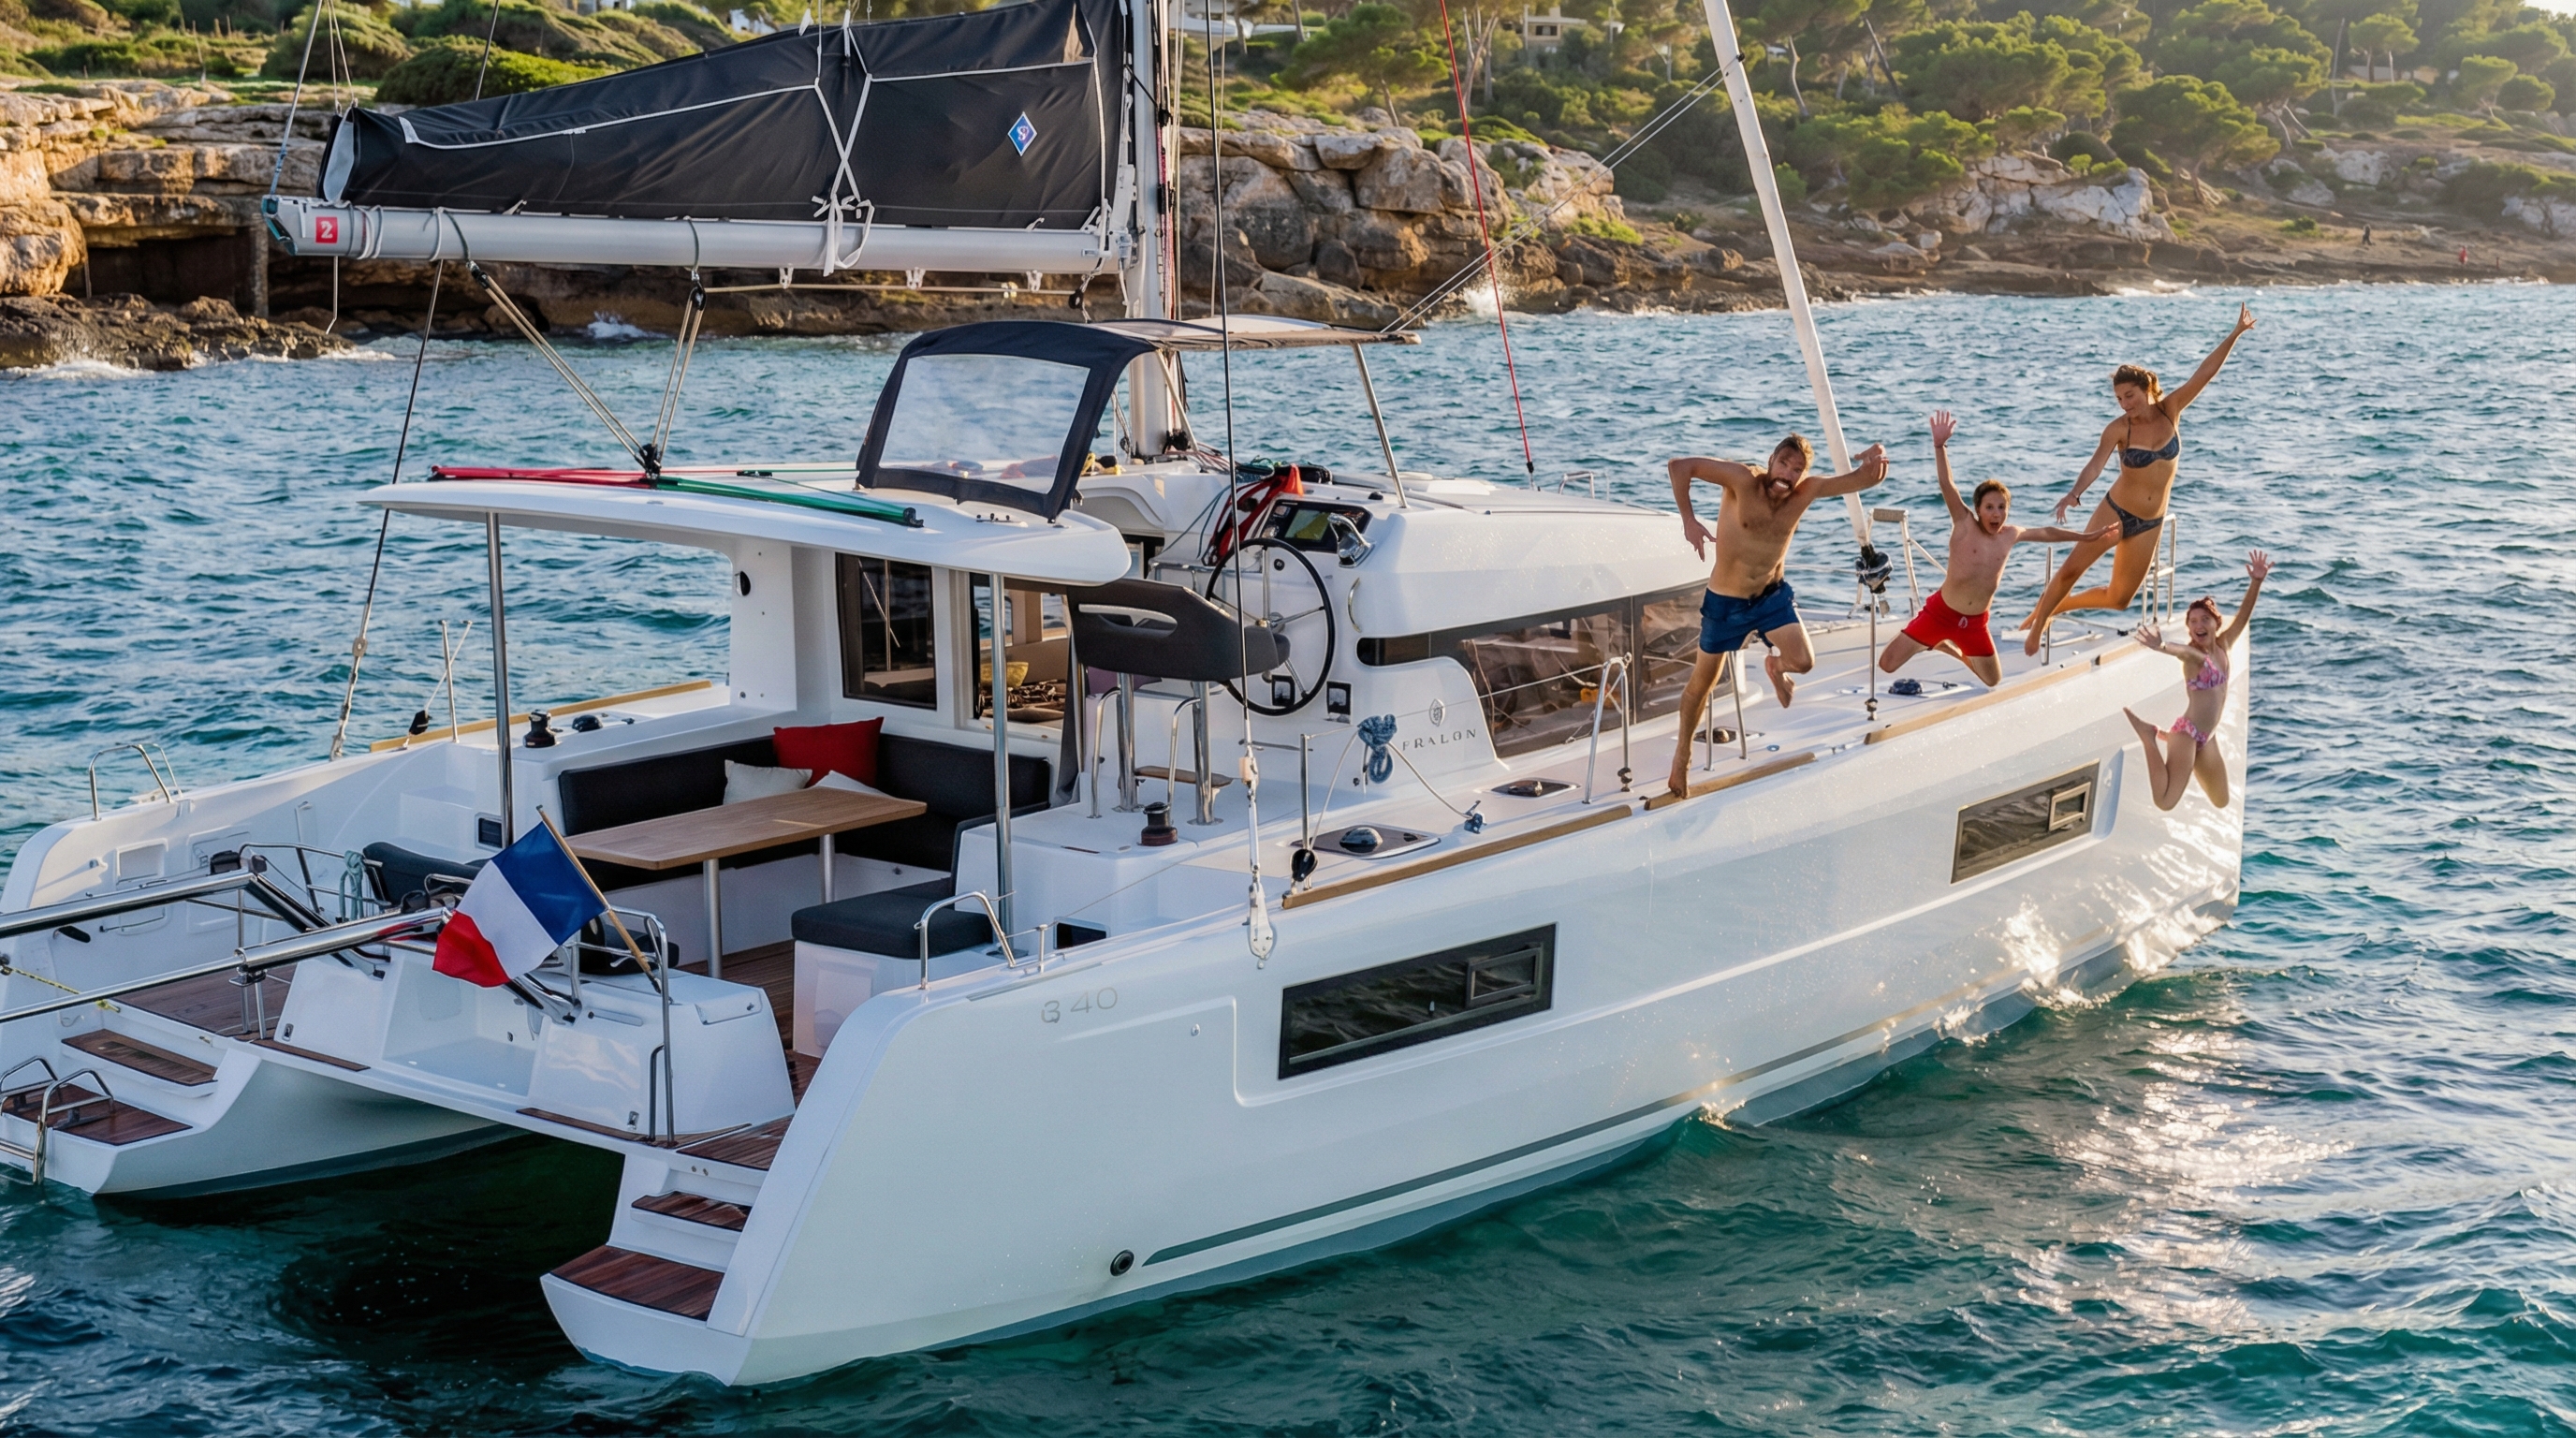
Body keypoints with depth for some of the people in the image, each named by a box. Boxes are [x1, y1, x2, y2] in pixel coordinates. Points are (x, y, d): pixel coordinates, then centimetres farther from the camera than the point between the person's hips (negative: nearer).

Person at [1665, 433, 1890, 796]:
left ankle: (1775, 667, 25)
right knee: (1703, 681, 10)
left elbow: (1867, 479, -13)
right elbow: (1680, 466, -29)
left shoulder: (1807, 492, -13)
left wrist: (1875, 459, -37)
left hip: (1773, 595, 3)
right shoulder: (1743, 480, -25)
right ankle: (1683, 751, 35)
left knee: (1803, 661, -15)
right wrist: (1689, 520, -37)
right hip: (1725, 602, -3)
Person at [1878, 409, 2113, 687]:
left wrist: (2088, 537, 25)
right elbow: (1947, 485, -25)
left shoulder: (2010, 535, 1)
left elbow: (2046, 533, 18)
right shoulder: (1965, 524, -13)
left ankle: (1952, 648, 41)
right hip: (1940, 612, -5)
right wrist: (1940, 446, -39)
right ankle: (1930, 641, 20)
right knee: (1887, 665, -14)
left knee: (1993, 681, 15)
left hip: (1974, 623, 5)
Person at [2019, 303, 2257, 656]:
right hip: (2116, 511, -3)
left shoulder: (2170, 411, -6)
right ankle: (2038, 621, 7)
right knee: (2072, 567, -13)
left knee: (2119, 599, 8)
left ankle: (2058, 606, 31)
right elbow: (2096, 466, -23)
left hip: (2150, 523, 3)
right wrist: (2073, 494, -42)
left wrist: (2235, 335, -15)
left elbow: (2205, 372, -10)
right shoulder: (2119, 429, -13)